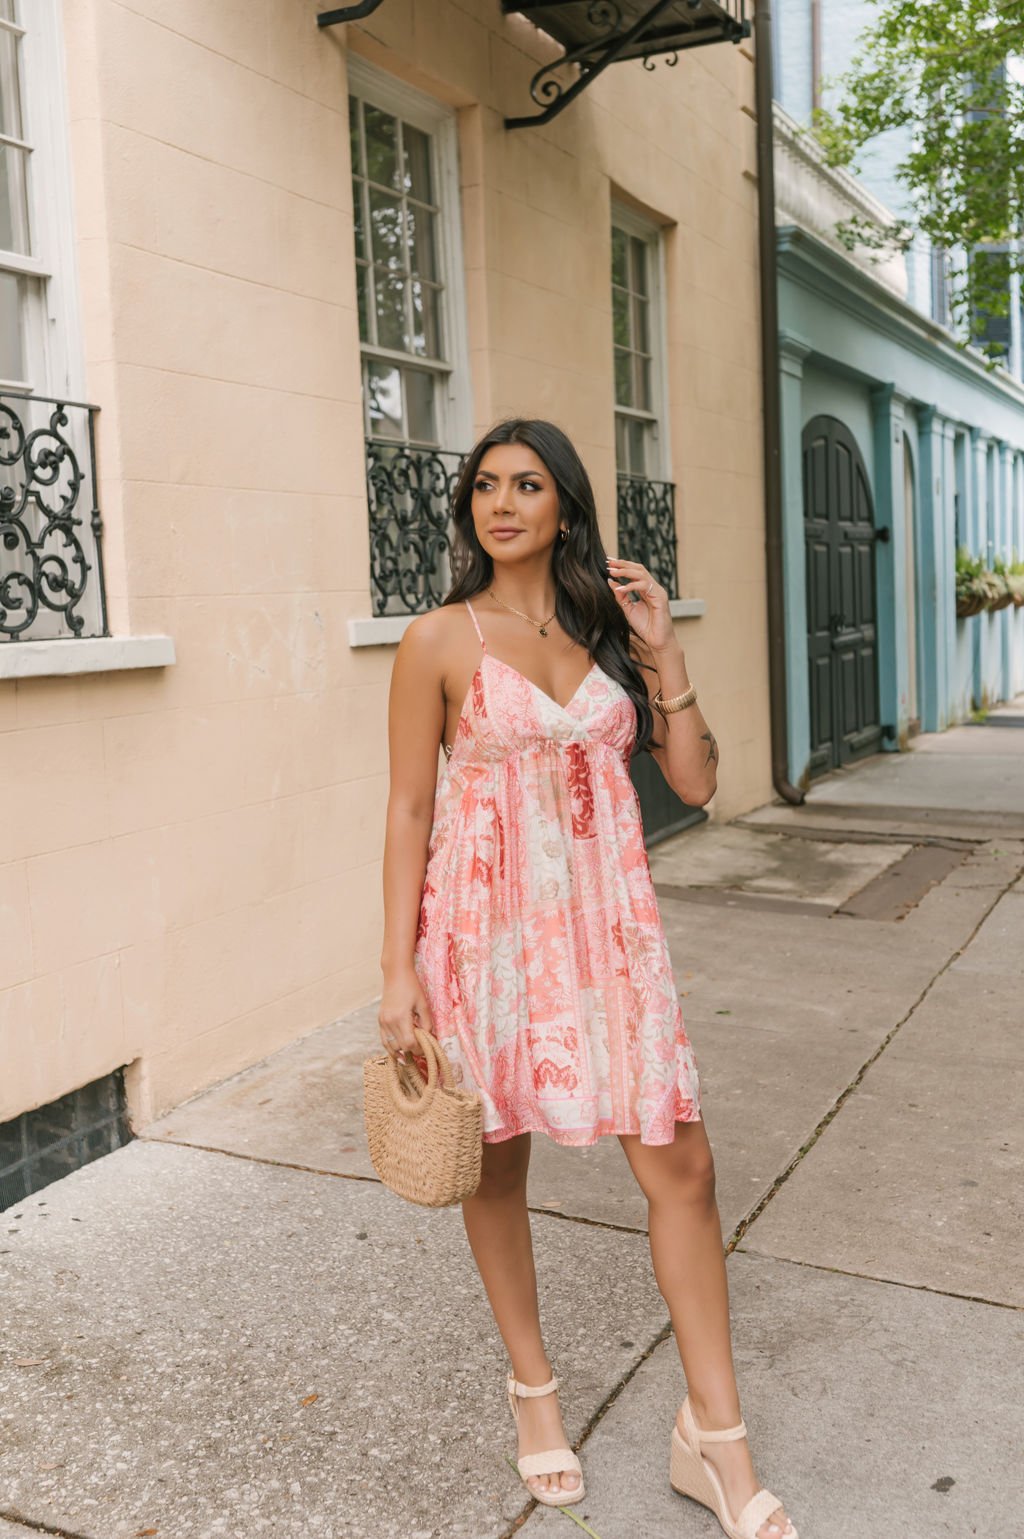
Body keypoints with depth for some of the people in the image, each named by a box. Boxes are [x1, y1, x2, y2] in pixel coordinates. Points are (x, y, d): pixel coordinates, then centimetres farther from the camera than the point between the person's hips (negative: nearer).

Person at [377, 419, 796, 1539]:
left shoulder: (609, 627, 7)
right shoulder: (441, 641, -3)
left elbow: (694, 783, 5)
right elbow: (409, 808, -3)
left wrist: (663, 652, -5)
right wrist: (398, 970, -7)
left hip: (608, 925, 3)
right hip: (490, 926, -2)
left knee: (681, 1166, 0)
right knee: (497, 1161, 12)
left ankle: (714, 1436, 18)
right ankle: (531, 1385, 37)